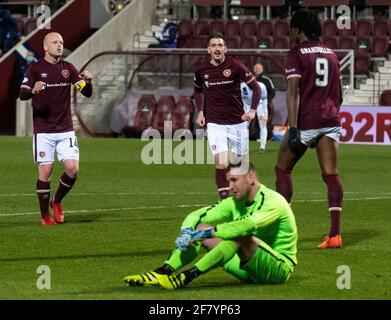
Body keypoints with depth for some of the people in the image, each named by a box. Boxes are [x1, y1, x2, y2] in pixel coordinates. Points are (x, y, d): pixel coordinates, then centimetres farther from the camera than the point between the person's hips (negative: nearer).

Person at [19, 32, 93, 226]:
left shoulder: (68, 68, 8)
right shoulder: (35, 68, -1)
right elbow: (22, 94, -9)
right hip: (43, 131, -3)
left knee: (73, 169, -8)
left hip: (66, 130, 3)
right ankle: (45, 215, 8)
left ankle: (57, 201, 18)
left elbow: (87, 93, 4)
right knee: (45, 171, -5)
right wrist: (32, 90, -32)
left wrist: (88, 82, -19)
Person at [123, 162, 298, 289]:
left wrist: (208, 232, -38)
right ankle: (161, 273, -21)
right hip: (252, 272, 7)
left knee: (241, 236, -36)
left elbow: (248, 225, -37)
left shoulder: (273, 202, -18)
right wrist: (187, 232, -19)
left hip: (280, 268, -7)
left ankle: (187, 277, -41)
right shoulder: (234, 203, 5)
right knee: (200, 227, -4)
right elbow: (195, 216, 5)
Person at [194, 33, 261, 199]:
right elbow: (198, 90, 21)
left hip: (237, 122, 0)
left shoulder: (235, 66, -8)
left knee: (238, 163, 8)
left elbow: (255, 87, -1)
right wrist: (200, 112, 10)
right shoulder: (202, 70, 0)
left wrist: (252, 110, -13)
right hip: (214, 123, 0)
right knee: (221, 163, -17)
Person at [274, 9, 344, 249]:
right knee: (331, 175, -2)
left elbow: (293, 92, -14)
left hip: (306, 121, -5)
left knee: (282, 169, 11)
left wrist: (293, 129, -19)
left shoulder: (297, 54, -4)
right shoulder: (331, 54, 16)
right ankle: (335, 233, -10)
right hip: (330, 120, 5)